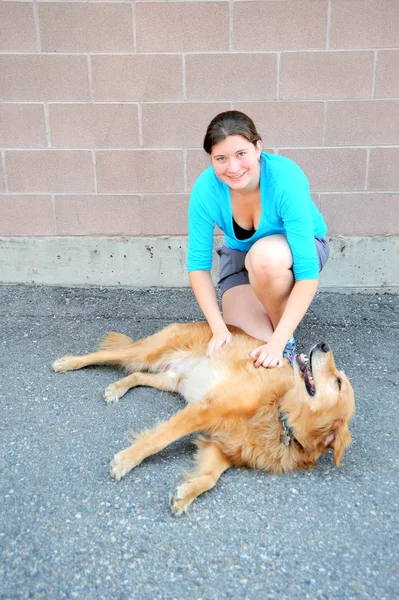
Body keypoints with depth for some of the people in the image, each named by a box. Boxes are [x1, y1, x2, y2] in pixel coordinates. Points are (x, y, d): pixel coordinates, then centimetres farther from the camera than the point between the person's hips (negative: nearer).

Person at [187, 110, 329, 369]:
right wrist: (219, 329, -28)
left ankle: (288, 337, -10)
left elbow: (308, 271, -35)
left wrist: (278, 341, -39)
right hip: (240, 254, 2)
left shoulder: (286, 179, -34)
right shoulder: (206, 188, -26)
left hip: (294, 248, -2)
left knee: (265, 255, -39)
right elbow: (198, 263, -20)